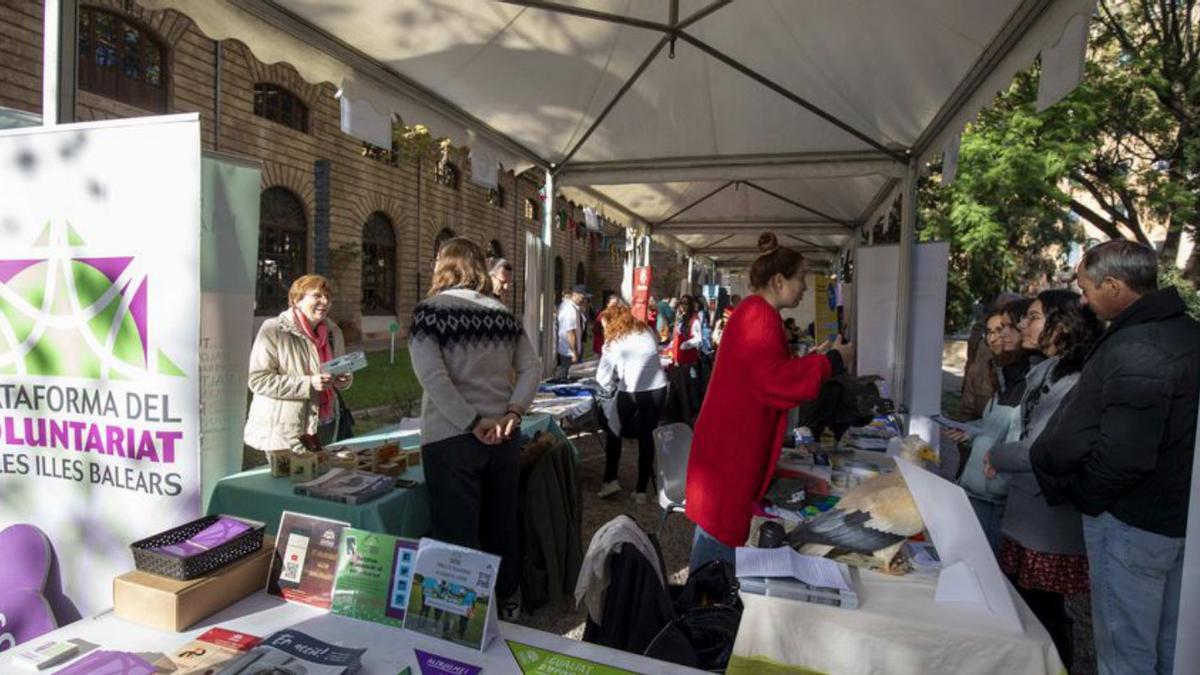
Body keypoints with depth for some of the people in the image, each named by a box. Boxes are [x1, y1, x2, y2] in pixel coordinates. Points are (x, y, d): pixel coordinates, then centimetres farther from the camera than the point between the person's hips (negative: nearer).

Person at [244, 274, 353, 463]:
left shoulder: (333, 331, 7)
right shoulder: (273, 330, -11)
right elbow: (258, 380, -16)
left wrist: (344, 380, -2)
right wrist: (308, 384, -23)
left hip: (324, 425, 6)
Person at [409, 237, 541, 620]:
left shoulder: (430, 309, -5)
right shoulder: (502, 312, 7)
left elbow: (431, 375, -17)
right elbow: (531, 369, 4)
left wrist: (474, 424, -16)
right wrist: (512, 413, -4)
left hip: (451, 439, -5)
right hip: (503, 438, 5)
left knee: (457, 535, 5)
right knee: (502, 524, 19)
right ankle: (507, 604, 35)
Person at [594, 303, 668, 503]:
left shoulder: (614, 343, -1)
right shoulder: (648, 331, 9)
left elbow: (603, 377, 0)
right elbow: (653, 359, 13)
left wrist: (609, 392, 18)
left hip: (631, 392, -3)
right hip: (658, 389, 4)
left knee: (613, 430, 19)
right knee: (647, 436, 13)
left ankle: (611, 480, 16)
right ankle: (641, 490, 17)